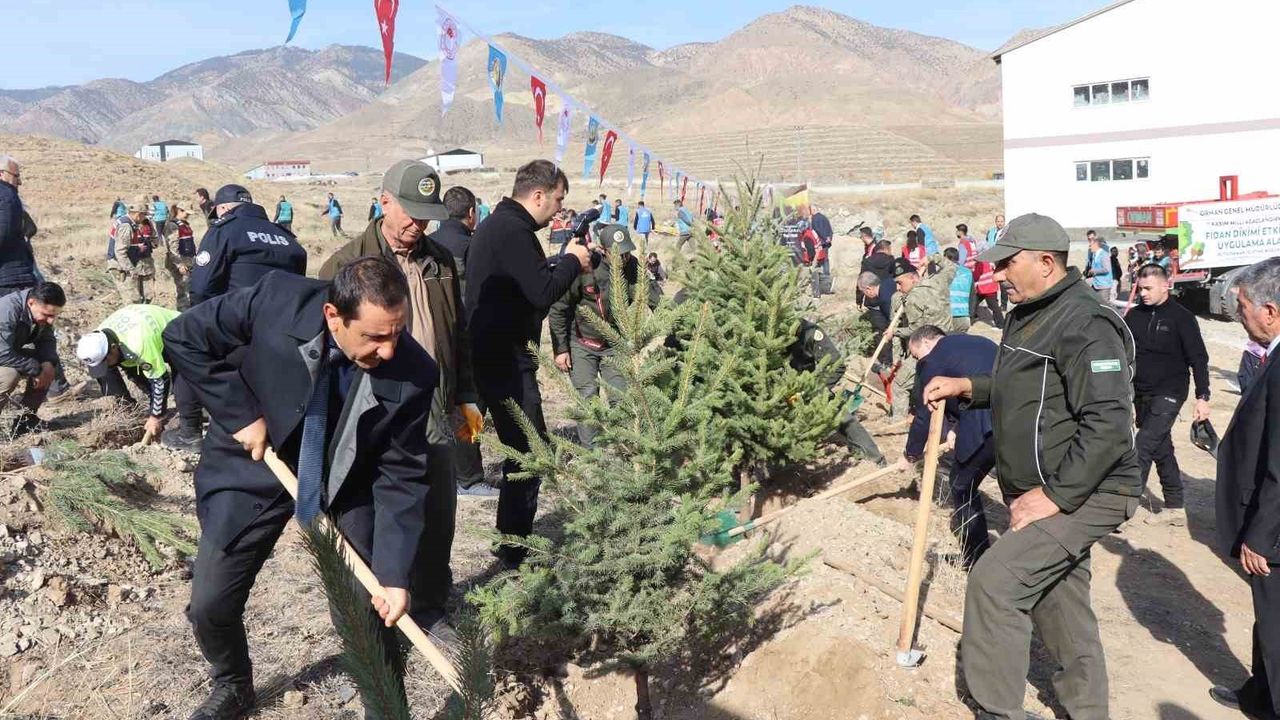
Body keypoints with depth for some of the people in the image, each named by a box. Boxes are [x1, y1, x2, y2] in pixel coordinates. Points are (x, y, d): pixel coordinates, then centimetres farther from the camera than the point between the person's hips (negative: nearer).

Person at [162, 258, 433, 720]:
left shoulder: (412, 375, -27)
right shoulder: (275, 300, -29)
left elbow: (401, 478, -19)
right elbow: (182, 337, -14)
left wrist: (394, 575, -25)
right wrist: (240, 414, -18)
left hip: (347, 485, 0)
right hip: (257, 465, 1)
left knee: (371, 610, 2)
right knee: (210, 605, 7)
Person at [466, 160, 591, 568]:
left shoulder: (496, 225, 16)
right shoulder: (513, 231, -18)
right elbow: (544, 292, -24)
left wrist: (564, 263, 6)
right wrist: (572, 262, -7)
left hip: (492, 356, 11)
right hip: (507, 362, -11)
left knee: (522, 451, 18)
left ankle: (513, 542, 29)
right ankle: (515, 551, 5)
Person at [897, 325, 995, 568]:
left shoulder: (931, 361, 5)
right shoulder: (978, 342, 26)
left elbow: (924, 415, 11)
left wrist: (911, 455, 25)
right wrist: (958, 430, 38)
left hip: (987, 428, -7)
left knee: (963, 487, 13)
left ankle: (976, 557, 22)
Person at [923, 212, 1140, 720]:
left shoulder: (1085, 325, -20)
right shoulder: (1028, 316, 11)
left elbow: (1109, 426, -27)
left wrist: (1054, 495, -25)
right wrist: (967, 388, 11)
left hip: (1083, 495, -10)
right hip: (1041, 493, 10)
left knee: (993, 581, -17)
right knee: (1059, 607, 17)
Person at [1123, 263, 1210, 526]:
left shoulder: (1181, 317, -8)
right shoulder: (1134, 315, 5)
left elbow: (1199, 359, -8)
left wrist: (1202, 397, -12)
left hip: (1168, 395, -6)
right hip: (1141, 394, 6)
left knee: (1143, 447, -15)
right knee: (1161, 449, 14)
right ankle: (1175, 508, 25)